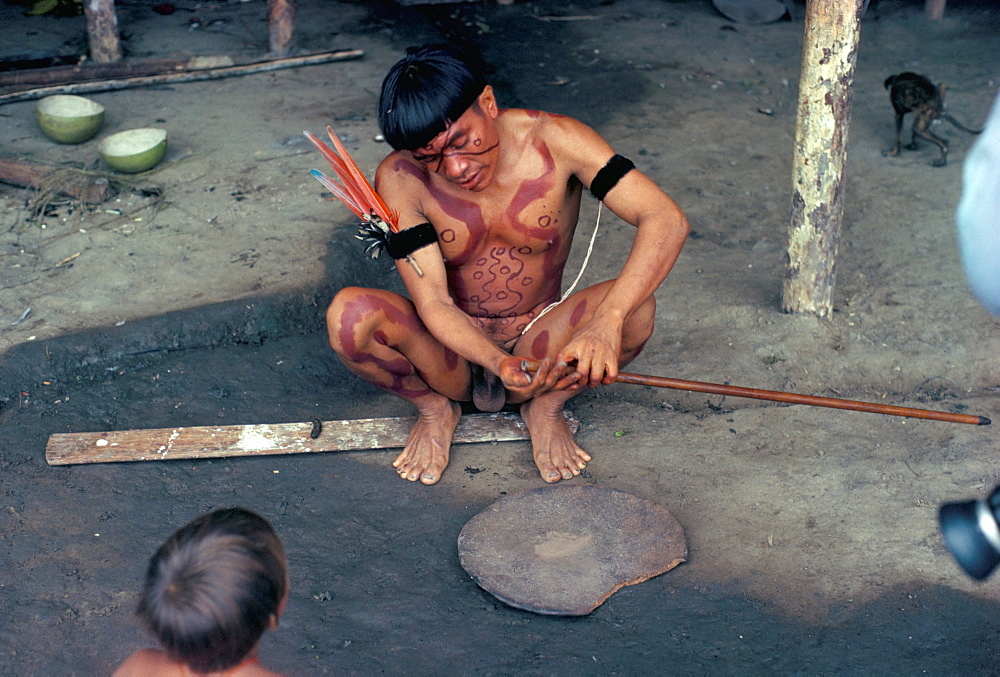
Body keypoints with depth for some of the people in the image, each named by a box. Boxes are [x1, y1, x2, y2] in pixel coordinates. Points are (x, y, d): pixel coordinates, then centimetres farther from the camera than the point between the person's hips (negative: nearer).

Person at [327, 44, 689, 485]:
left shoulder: (553, 141, -19)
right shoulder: (400, 181, -18)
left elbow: (666, 221, -27)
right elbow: (433, 303, -21)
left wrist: (606, 321, -44)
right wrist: (500, 363, -42)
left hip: (540, 343, 0)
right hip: (452, 349, 0)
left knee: (636, 307, -30)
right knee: (348, 315, -30)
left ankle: (545, 407, -2)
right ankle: (435, 409, 1)